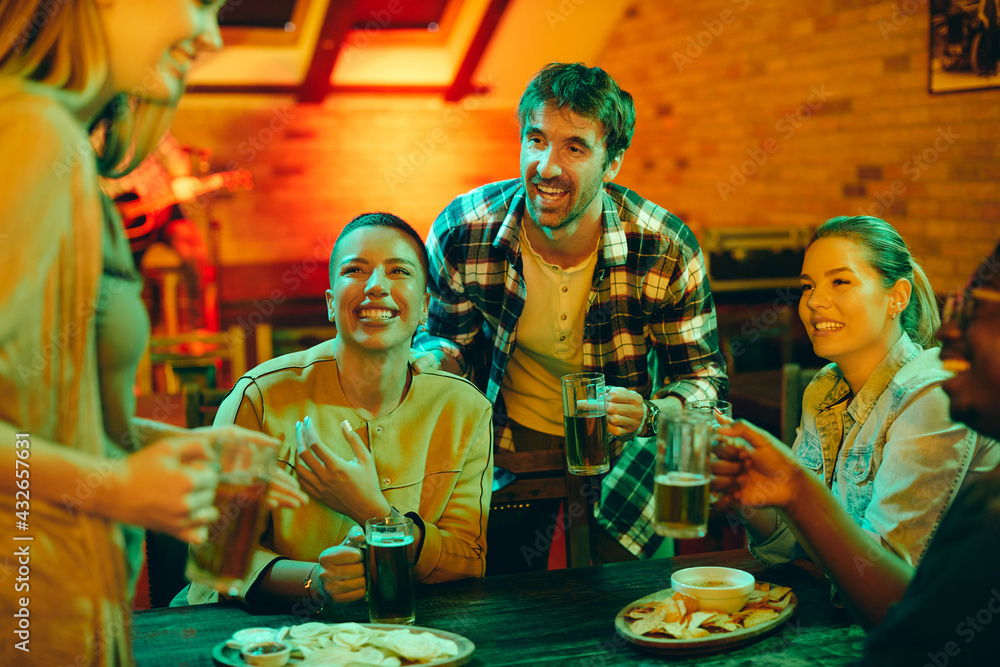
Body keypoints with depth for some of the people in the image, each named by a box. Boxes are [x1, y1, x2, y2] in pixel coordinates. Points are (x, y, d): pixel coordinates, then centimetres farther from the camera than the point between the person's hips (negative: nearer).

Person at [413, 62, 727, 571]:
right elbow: (448, 337, 0)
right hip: (512, 434, 1)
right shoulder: (460, 232, -20)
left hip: (624, 438, -1)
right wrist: (430, 364, -25)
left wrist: (651, 415, -31)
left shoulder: (668, 251, -23)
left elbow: (703, 377, -9)